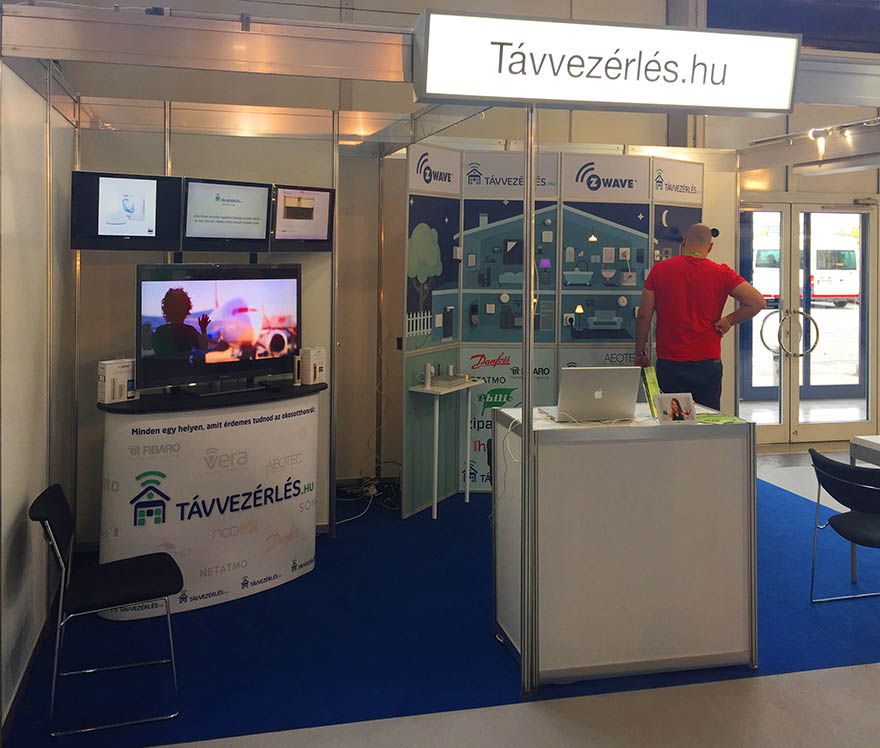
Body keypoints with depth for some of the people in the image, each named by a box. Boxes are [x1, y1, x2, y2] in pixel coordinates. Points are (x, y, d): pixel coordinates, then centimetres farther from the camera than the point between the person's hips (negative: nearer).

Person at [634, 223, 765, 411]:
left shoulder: (660, 270, 0)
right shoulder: (721, 274, -1)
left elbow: (644, 316, 1)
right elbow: (758, 302, -7)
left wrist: (640, 353, 10)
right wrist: (728, 321, 5)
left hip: (670, 365, 0)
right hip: (708, 365, 0)